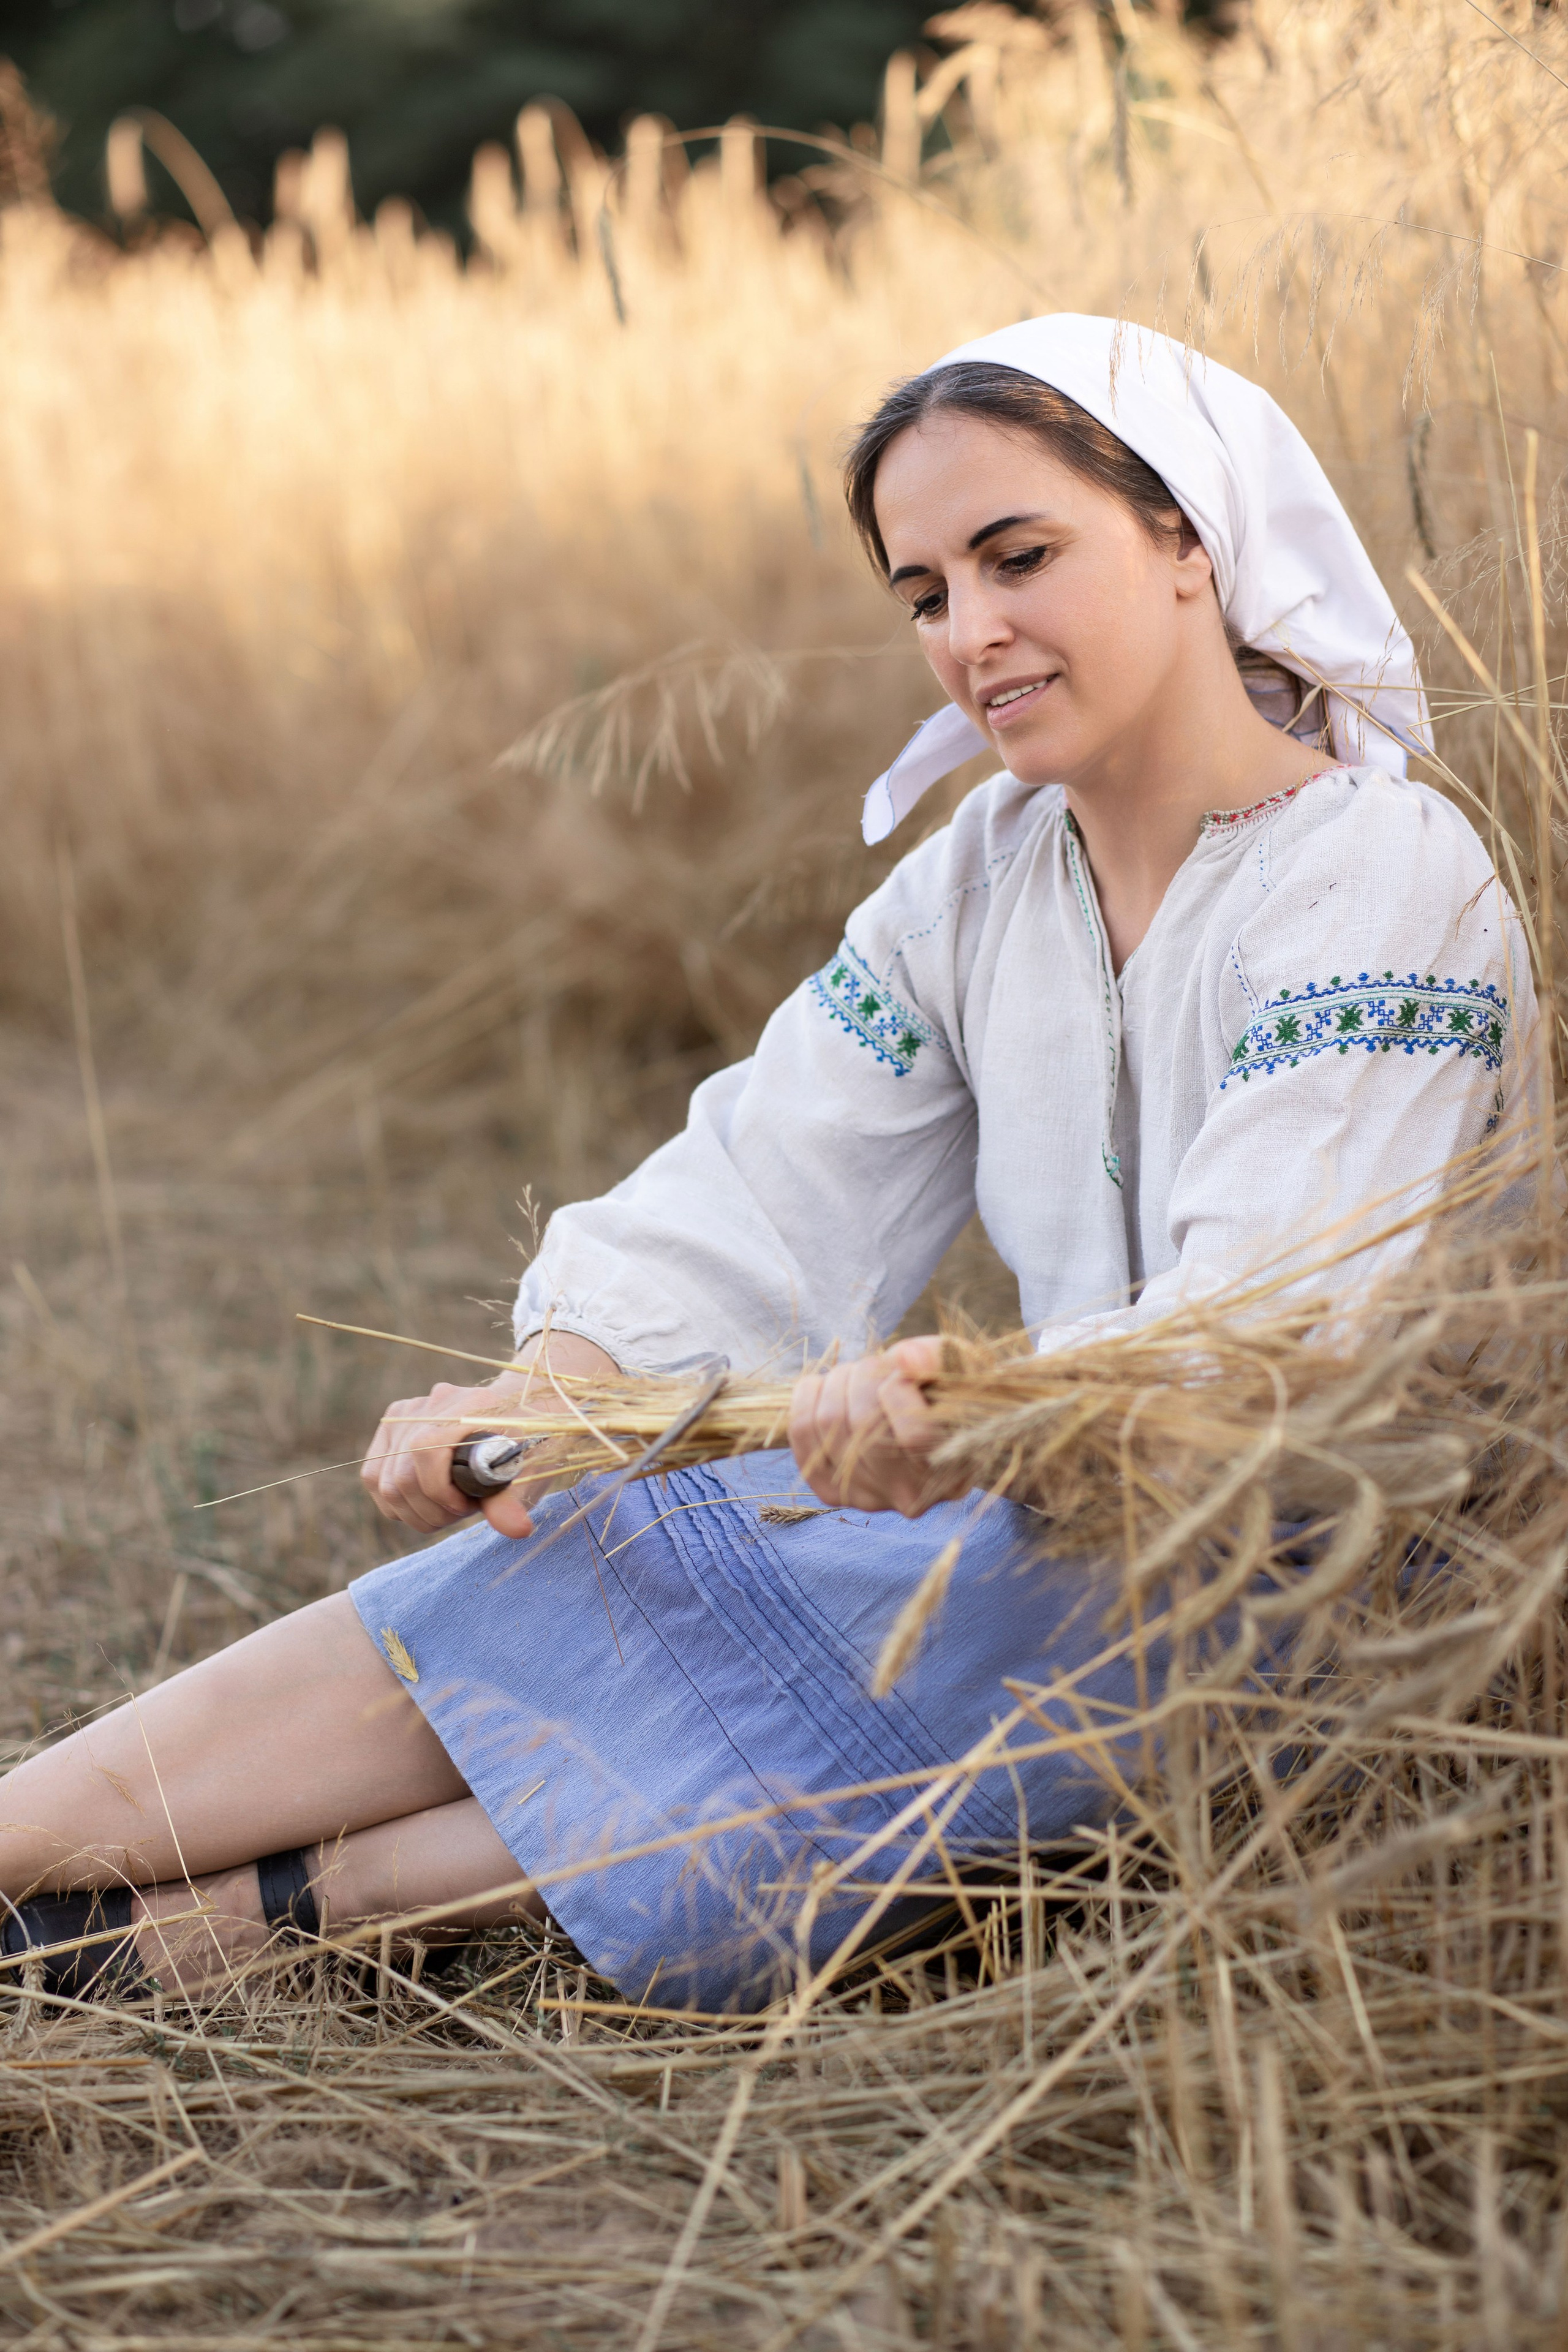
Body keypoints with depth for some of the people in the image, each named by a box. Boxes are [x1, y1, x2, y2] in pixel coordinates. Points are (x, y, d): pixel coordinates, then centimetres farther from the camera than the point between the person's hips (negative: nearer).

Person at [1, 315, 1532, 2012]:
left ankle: (259, 1912, -16)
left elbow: (1277, 1326, -28)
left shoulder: (1392, 881, -15)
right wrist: (534, 1395, -21)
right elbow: (757, 1204, -1)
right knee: (549, 1559, -13)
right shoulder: (977, 883, 8)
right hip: (1062, 1515, 6)